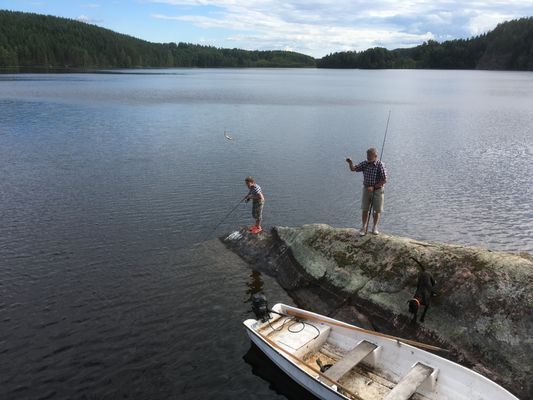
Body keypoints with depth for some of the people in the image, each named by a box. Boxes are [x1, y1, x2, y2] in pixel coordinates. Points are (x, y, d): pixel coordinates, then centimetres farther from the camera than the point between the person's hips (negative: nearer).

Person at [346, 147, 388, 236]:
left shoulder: (380, 165, -16)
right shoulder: (365, 163, -4)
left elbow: (384, 180, -17)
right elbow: (353, 169, -2)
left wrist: (373, 187, -21)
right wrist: (350, 163, -23)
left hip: (378, 190, -3)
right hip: (366, 190, 3)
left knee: (377, 210, 7)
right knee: (365, 209, 5)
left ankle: (375, 228, 20)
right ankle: (364, 227, 15)